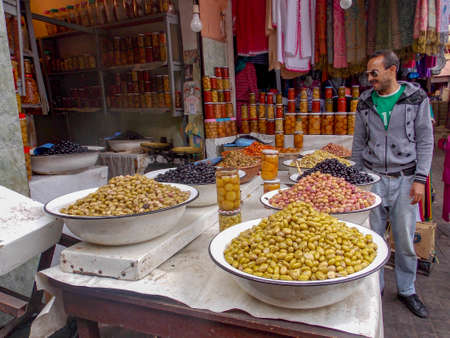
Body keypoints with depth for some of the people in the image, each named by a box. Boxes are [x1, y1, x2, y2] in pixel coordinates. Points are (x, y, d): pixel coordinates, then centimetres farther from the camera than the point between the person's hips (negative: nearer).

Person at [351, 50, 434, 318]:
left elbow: (425, 141, 1)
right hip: (373, 178, 2)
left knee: (405, 239, 7)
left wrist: (420, 179, -7)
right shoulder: (366, 103, 7)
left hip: (405, 179, -1)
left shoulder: (416, 98, 1)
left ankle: (407, 290, 28)